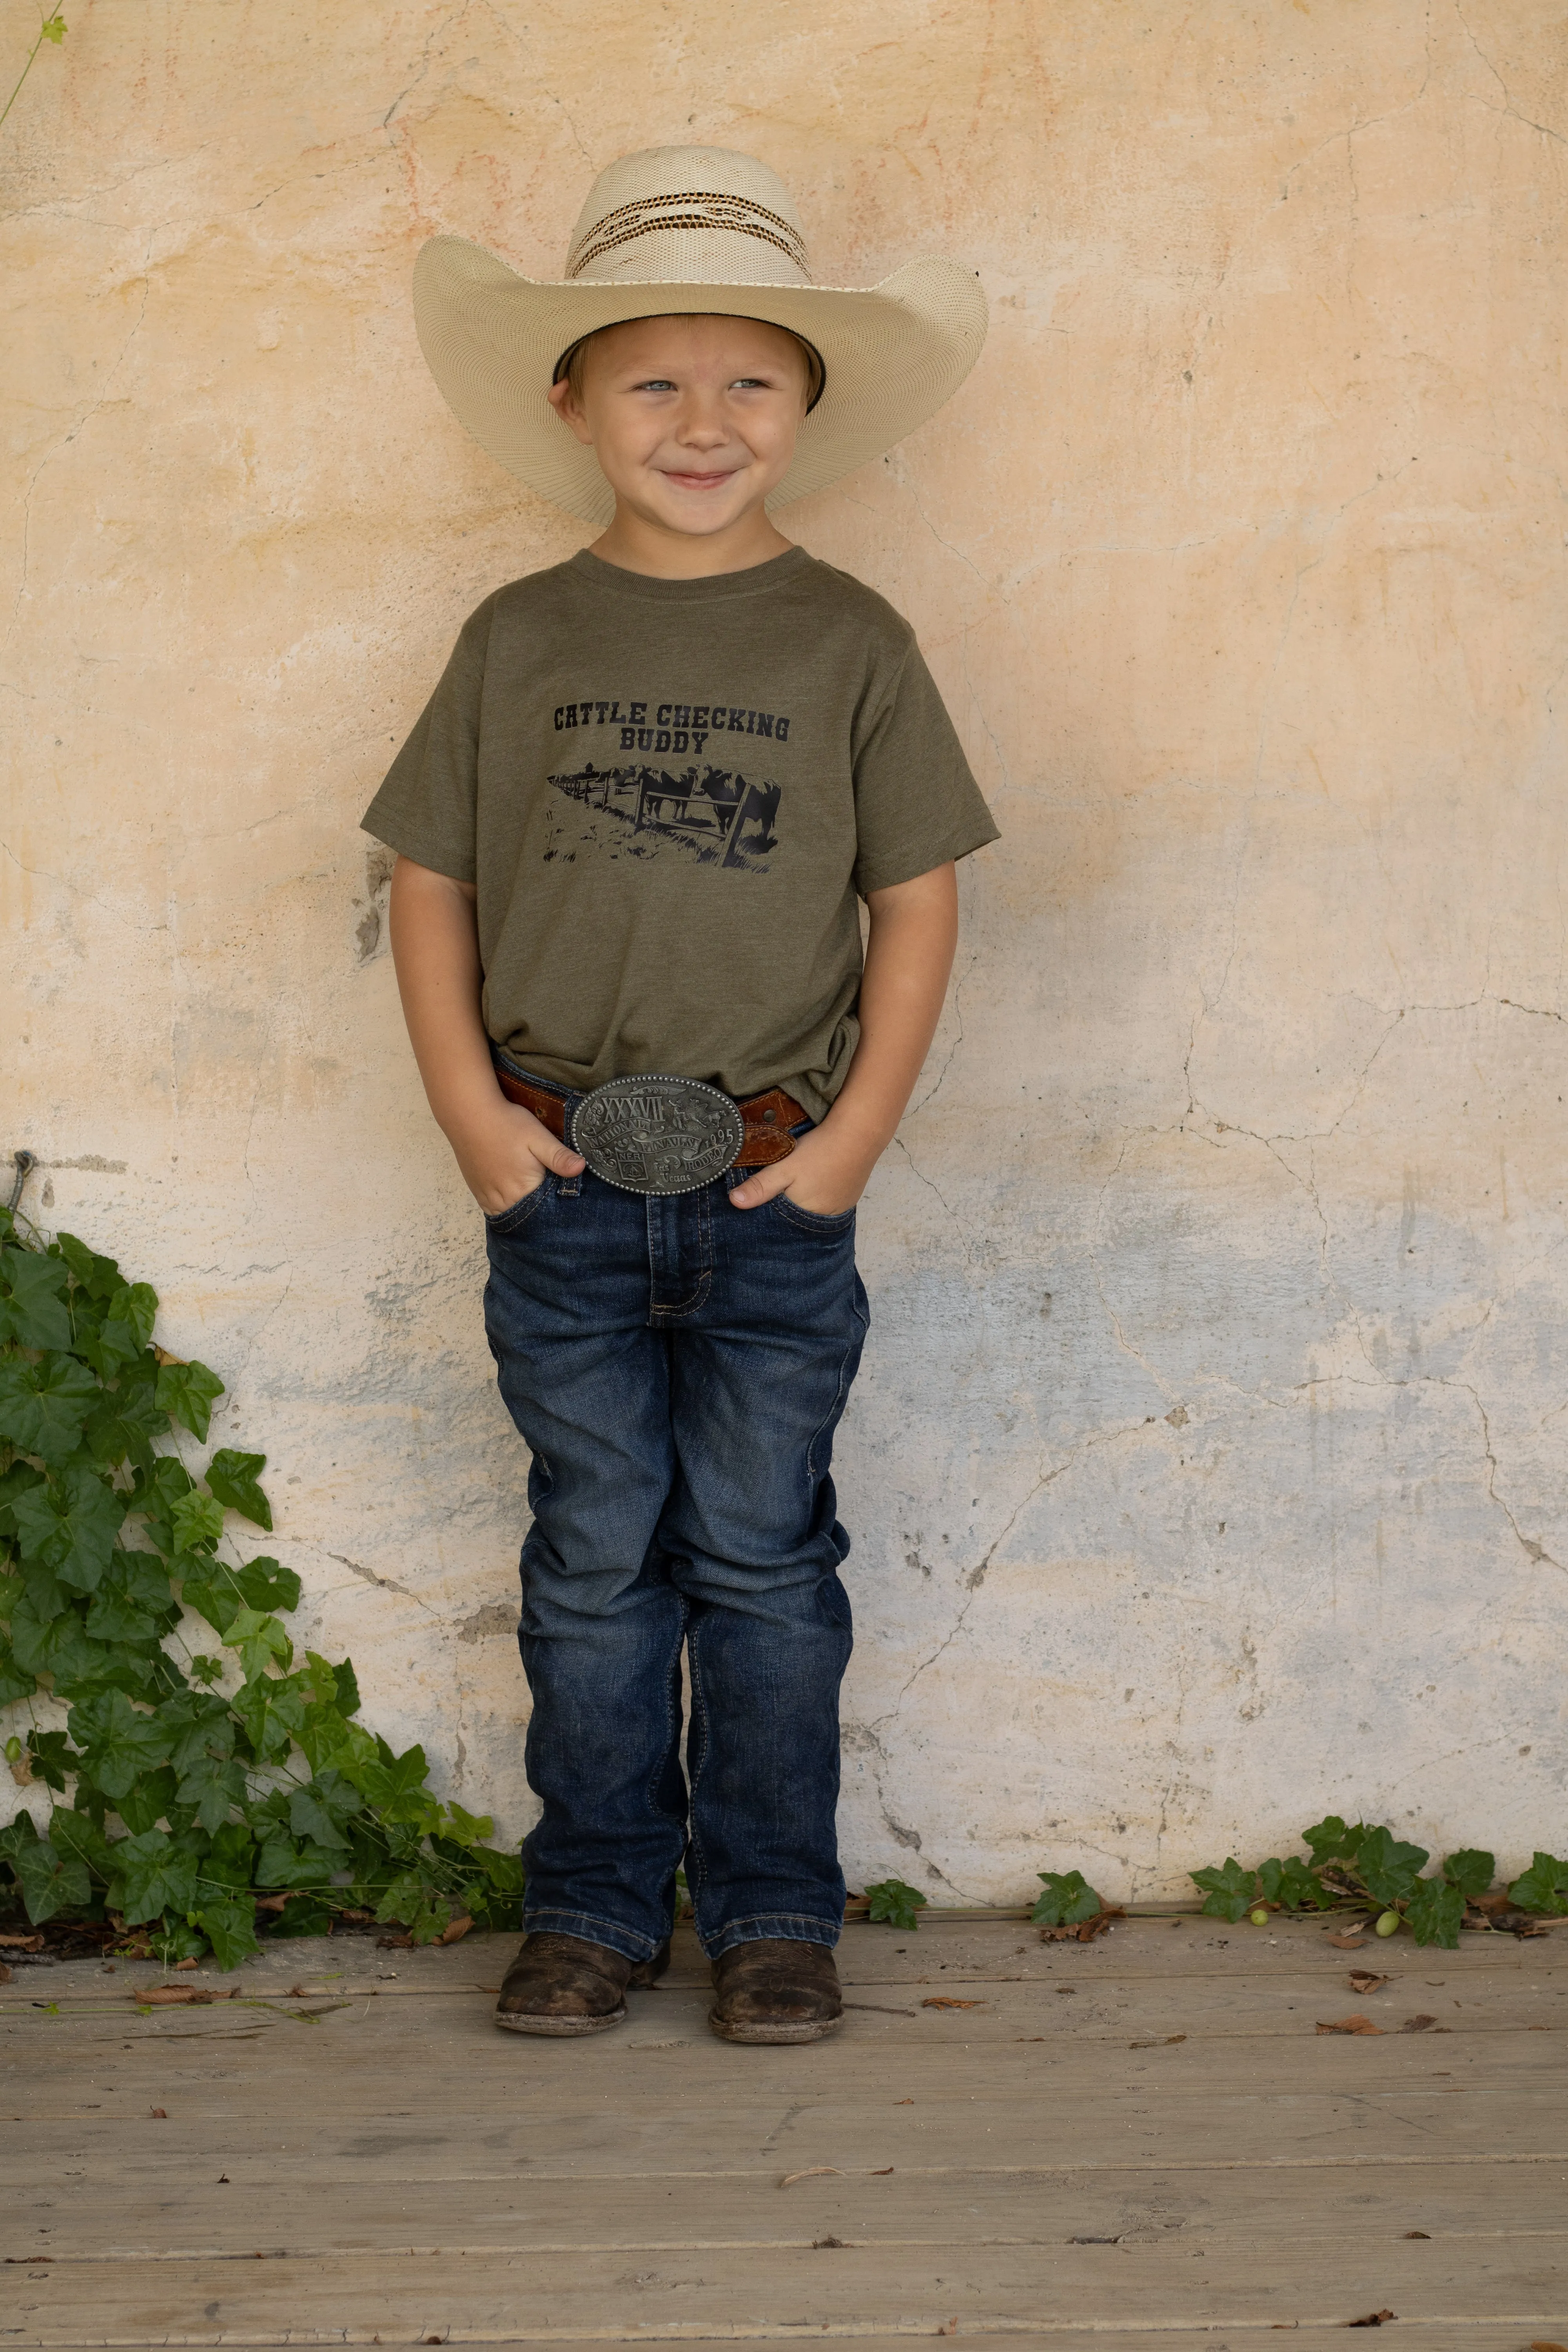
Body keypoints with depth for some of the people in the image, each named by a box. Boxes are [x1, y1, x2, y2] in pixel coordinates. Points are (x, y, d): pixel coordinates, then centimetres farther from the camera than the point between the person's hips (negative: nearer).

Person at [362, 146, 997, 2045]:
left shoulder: (849, 644, 1)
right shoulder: (520, 640, 3)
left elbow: (917, 897, 2)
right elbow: (433, 880, 6)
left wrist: (860, 1128, -5)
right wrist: (472, 1111, -3)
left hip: (775, 1190, -1)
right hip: (562, 1183, 1)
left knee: (761, 1559, 6)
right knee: (593, 1558, 9)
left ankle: (774, 1911, 19)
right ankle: (594, 1906, 21)